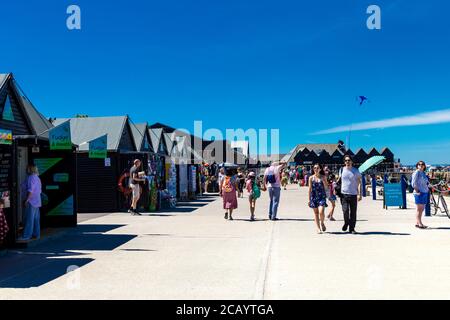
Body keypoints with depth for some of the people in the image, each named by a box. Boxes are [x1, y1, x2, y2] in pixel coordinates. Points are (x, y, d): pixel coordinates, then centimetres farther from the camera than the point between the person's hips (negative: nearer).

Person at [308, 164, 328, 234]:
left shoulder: (323, 177, 4)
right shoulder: (311, 178, 4)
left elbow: (326, 187, 0)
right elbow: (309, 189, 6)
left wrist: (323, 179, -12)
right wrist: (309, 199, 3)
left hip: (322, 196, -1)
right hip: (314, 196, 1)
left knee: (321, 212, -15)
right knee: (316, 213, 4)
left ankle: (322, 223, 14)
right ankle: (318, 228, 12)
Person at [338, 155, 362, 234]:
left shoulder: (356, 171, 3)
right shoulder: (342, 170, 7)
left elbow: (359, 183, 2)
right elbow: (339, 181, 15)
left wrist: (359, 194, -7)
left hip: (353, 194, 0)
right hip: (344, 194, 0)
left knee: (353, 212, 3)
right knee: (345, 210, -12)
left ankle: (352, 228, 15)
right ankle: (346, 223, 16)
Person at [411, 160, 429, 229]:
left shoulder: (423, 173, 17)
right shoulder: (416, 172, -7)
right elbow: (413, 183, -13)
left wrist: (427, 189, 12)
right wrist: (417, 191, -17)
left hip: (425, 193, 9)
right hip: (419, 193, -9)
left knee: (422, 209, 11)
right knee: (419, 209, -7)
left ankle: (417, 223, 17)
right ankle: (420, 224, -5)